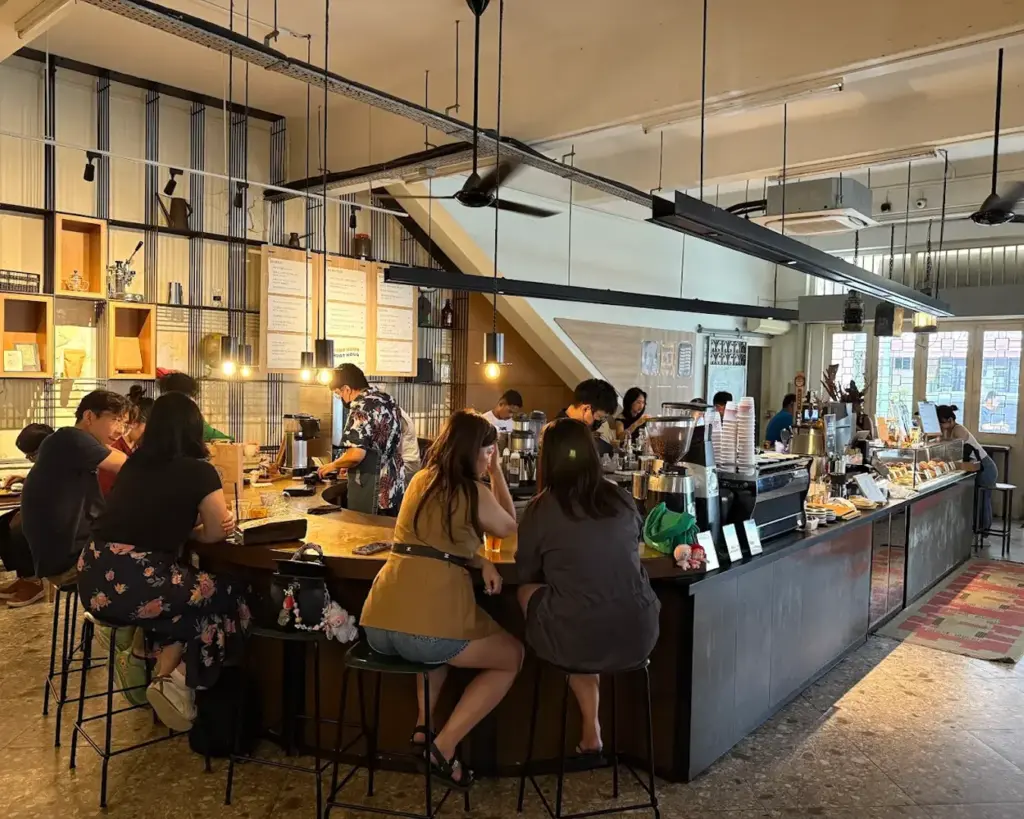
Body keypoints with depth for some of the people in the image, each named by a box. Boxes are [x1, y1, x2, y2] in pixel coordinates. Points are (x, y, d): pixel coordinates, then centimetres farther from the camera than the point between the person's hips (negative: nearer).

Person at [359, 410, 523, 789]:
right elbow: (509, 527, 20)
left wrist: (481, 561, 16)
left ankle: (423, 726, 27)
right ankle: (444, 746, 8)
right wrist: (497, 473, 25)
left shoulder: (422, 480, 19)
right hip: (426, 625, -7)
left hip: (379, 623, 7)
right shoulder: (473, 491, 0)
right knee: (512, 655, 18)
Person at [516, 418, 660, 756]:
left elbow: (526, 574, 9)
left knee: (527, 591, 22)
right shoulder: (622, 500, 5)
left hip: (577, 641, -4)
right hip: (639, 636, 4)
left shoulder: (541, 509, -5)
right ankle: (590, 730, 35)